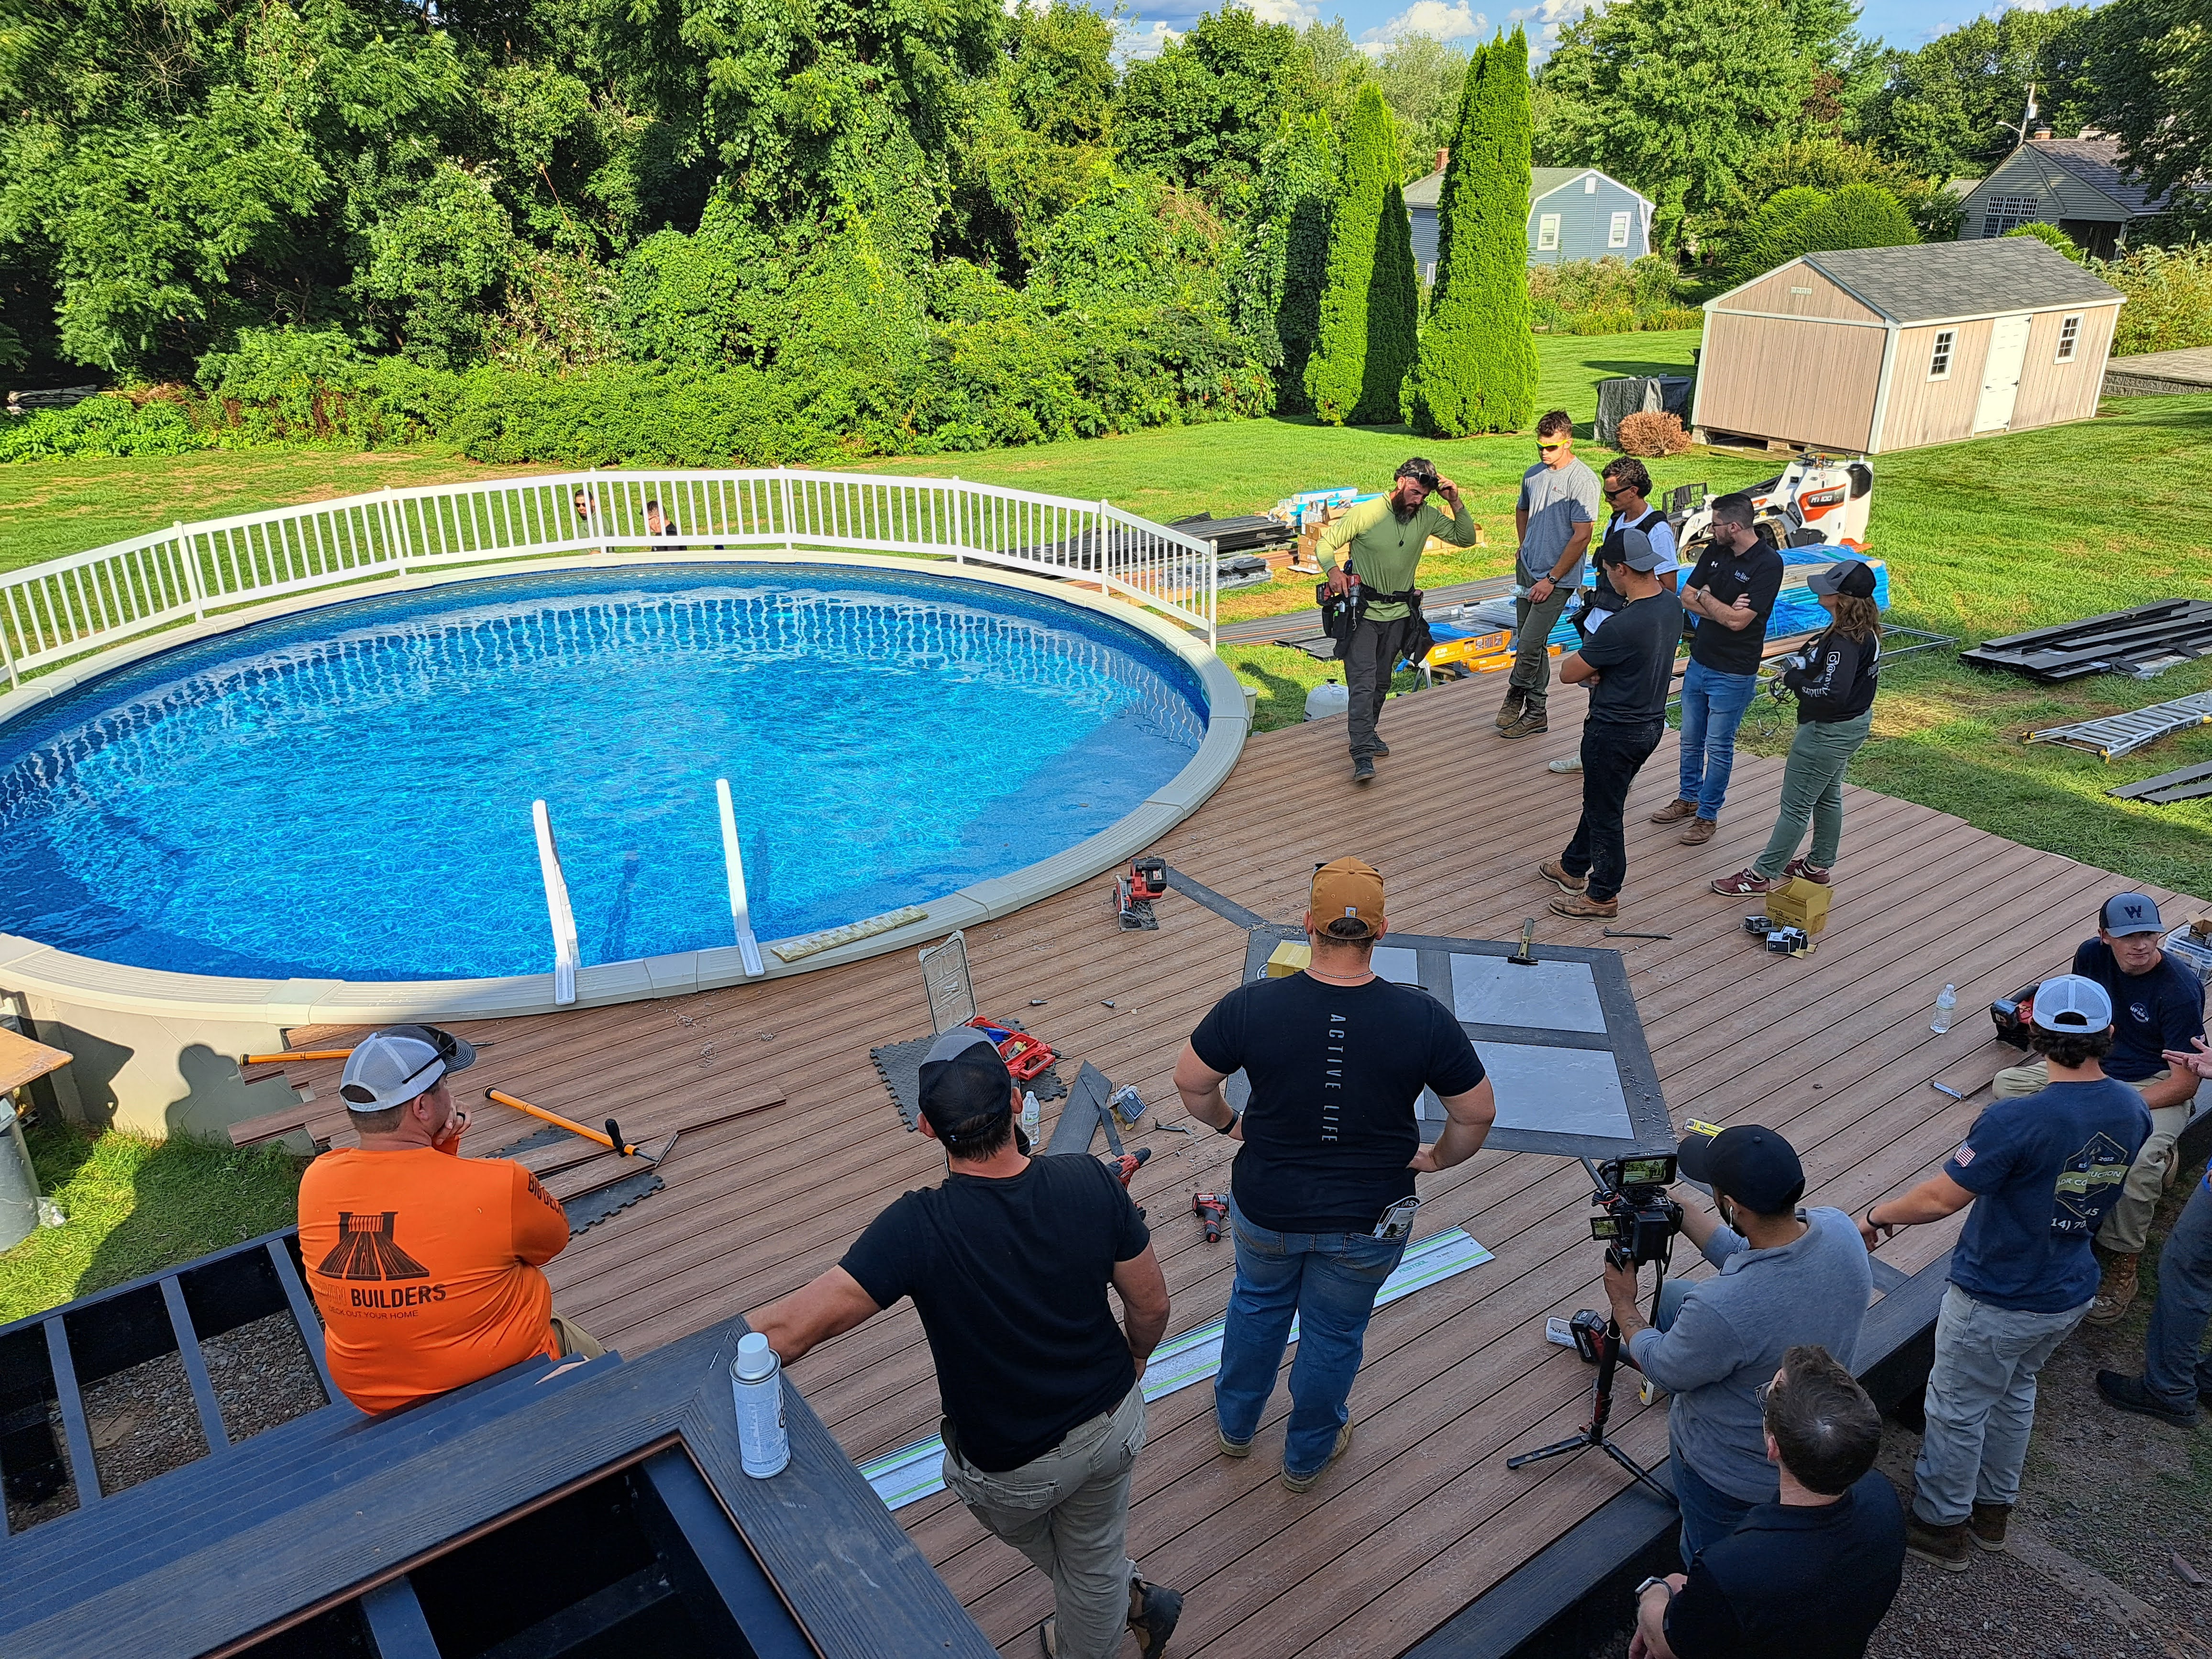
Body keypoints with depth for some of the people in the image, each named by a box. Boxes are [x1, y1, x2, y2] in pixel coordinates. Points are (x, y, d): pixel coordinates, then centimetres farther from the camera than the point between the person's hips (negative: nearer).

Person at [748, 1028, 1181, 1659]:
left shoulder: (920, 1228, -33)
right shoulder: (1091, 1184, -23)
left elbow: (792, 1328, -35)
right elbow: (1151, 1305, -9)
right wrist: (1135, 1358, 13)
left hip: (1010, 1470, -1)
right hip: (1114, 1423, 2)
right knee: (1093, 1555, 31)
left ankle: (1130, 1598, 49)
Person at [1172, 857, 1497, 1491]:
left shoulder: (1253, 1005, -21)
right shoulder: (1424, 1018, -21)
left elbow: (1191, 1083, -8)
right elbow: (1477, 1113, -9)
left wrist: (1228, 1124, 11)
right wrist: (1438, 1158, 10)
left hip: (1266, 1208, 1)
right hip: (1367, 1223, 0)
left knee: (1257, 1304, 30)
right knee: (1335, 1334, 24)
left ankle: (1235, 1424, 53)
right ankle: (1308, 1454, 48)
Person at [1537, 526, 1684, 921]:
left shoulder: (1622, 627, -32)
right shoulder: (1671, 604, -3)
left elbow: (1568, 673, -21)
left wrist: (1588, 663, -1)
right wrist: (1598, 669, -4)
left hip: (1616, 732, -9)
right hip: (1652, 721, 9)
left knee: (1604, 813, 9)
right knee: (1599, 800, 25)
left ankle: (1603, 895, 26)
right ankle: (1573, 867, 43)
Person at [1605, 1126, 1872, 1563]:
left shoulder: (1721, 1309, -40)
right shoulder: (1841, 1231, -22)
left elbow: (1664, 1370, -18)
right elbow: (1746, 1253, -2)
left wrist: (1623, 1305, -2)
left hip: (1731, 1471, -5)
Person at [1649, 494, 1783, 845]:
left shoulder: (1768, 564, -19)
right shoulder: (1715, 551, 2)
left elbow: (1738, 621, -23)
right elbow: (1687, 598, 1)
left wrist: (1707, 597, -9)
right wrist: (1723, 610, -14)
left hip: (1733, 674, -7)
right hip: (1699, 661, 7)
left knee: (1718, 747, 4)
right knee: (1691, 740, 18)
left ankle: (1708, 815, 17)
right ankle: (1688, 798, 35)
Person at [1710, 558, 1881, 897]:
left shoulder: (1845, 641, -30)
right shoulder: (1865, 631, 1)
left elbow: (1832, 694, -37)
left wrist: (1794, 679, -22)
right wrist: (1801, 664, -1)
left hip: (1828, 731, -10)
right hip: (1853, 722, 10)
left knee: (1796, 805, 0)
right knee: (1828, 797, 23)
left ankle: (1761, 875, 10)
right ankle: (1819, 866, 38)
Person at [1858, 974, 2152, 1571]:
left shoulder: (2017, 1120, -32)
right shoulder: (2133, 1113, -9)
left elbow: (1942, 1198, -25)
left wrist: (1877, 1217, -7)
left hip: (1997, 1303, -7)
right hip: (2070, 1293, 7)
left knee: (1958, 1409, 14)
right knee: (2015, 1393, 28)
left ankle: (1940, 1525, 32)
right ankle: (1993, 1509, 46)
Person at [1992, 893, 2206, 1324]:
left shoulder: (2180, 990, -25)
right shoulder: (2092, 955, -9)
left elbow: (2185, 1083, -23)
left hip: (2154, 1085, -7)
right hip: (2095, 1066, 7)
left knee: (2136, 1162, -33)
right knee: (2007, 1085, -7)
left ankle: (2122, 1270, -13)